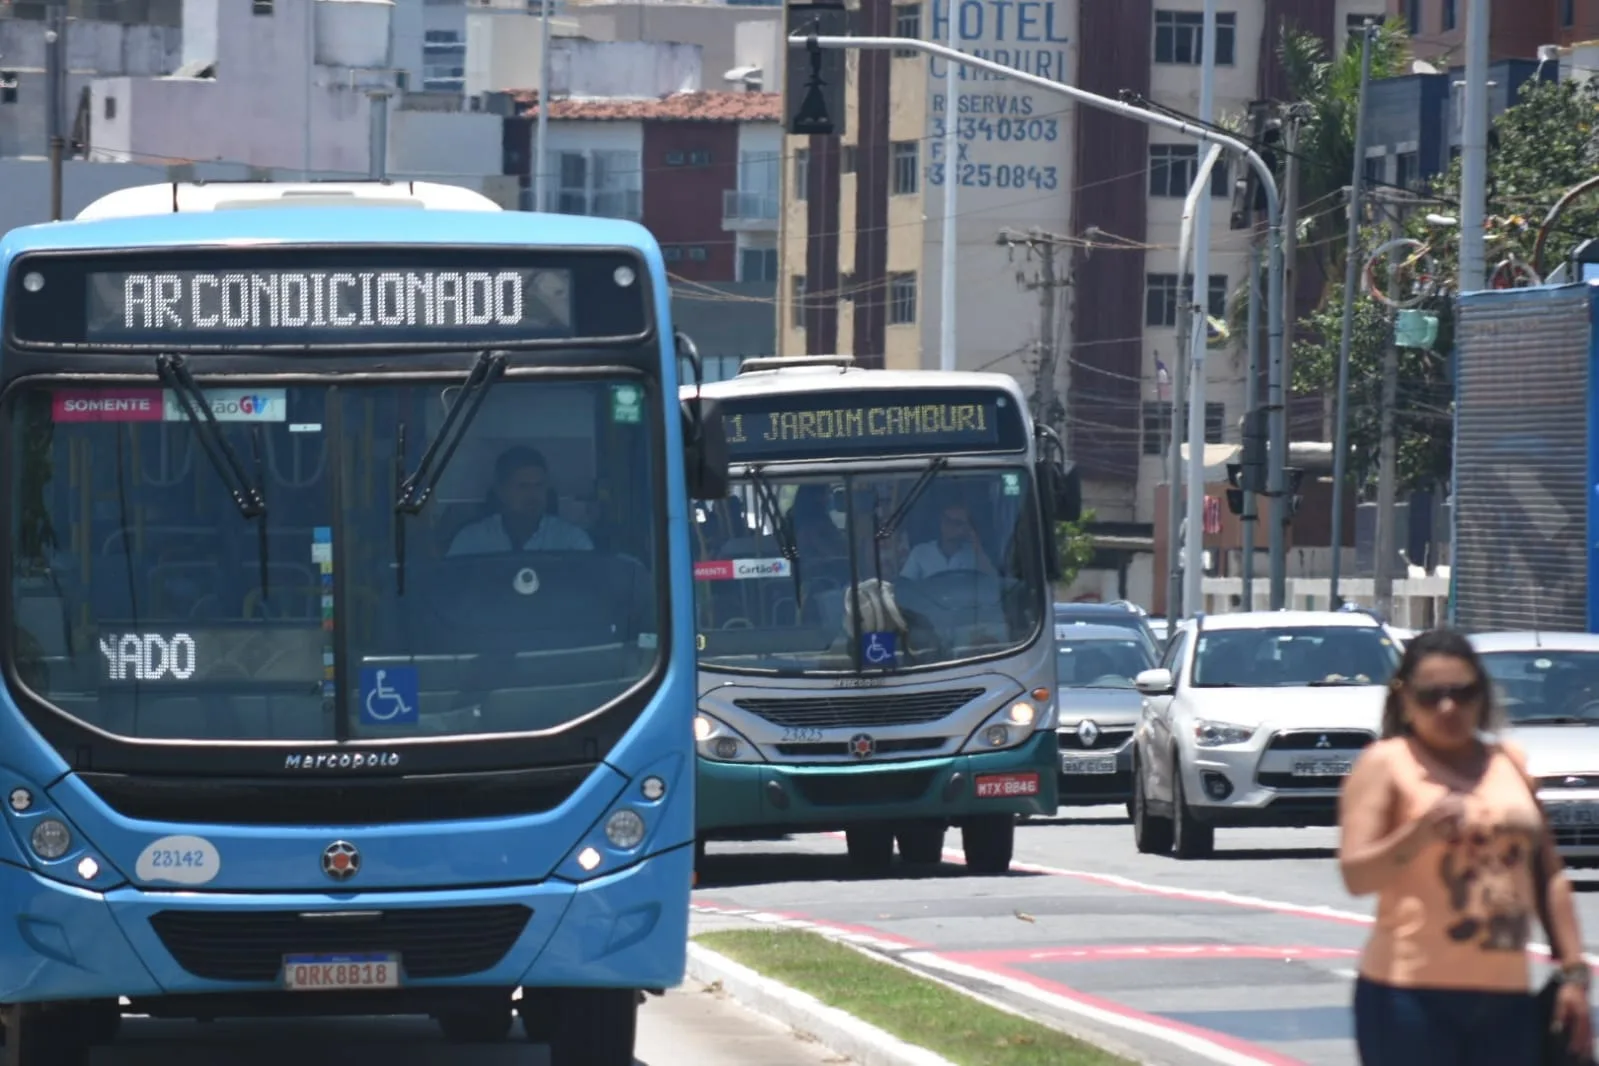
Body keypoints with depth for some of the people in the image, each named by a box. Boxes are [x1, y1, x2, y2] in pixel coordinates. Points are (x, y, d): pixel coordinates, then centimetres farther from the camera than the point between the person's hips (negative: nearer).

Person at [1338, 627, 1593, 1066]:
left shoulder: (1510, 763, 15)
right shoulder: (1385, 764, -1)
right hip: (1411, 996, -5)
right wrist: (1421, 833, -28)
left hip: (1506, 997, 5)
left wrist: (1573, 973, 13)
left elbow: (1549, 877, 19)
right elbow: (1355, 875, -11)